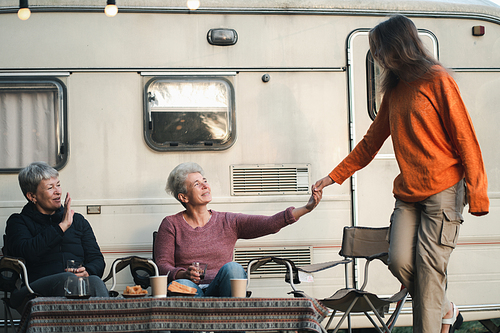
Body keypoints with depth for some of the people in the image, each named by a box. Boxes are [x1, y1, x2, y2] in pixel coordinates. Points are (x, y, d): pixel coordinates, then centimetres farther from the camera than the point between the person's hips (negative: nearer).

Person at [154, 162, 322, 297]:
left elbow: (270, 224, 3)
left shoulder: (228, 222, 13)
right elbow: (162, 265, 5)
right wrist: (184, 274, -18)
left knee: (232, 268, -31)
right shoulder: (171, 224, 11)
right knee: (182, 284, -36)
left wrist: (307, 208, -8)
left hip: (219, 291, 2)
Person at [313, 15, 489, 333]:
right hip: (408, 193, 6)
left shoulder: (438, 80, -4)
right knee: (400, 261, -7)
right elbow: (370, 142, 23)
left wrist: (477, 195, -12)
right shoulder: (393, 90, 16)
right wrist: (334, 176, 21)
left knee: (428, 265, -11)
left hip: (443, 190, -6)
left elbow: (465, 138, -7)